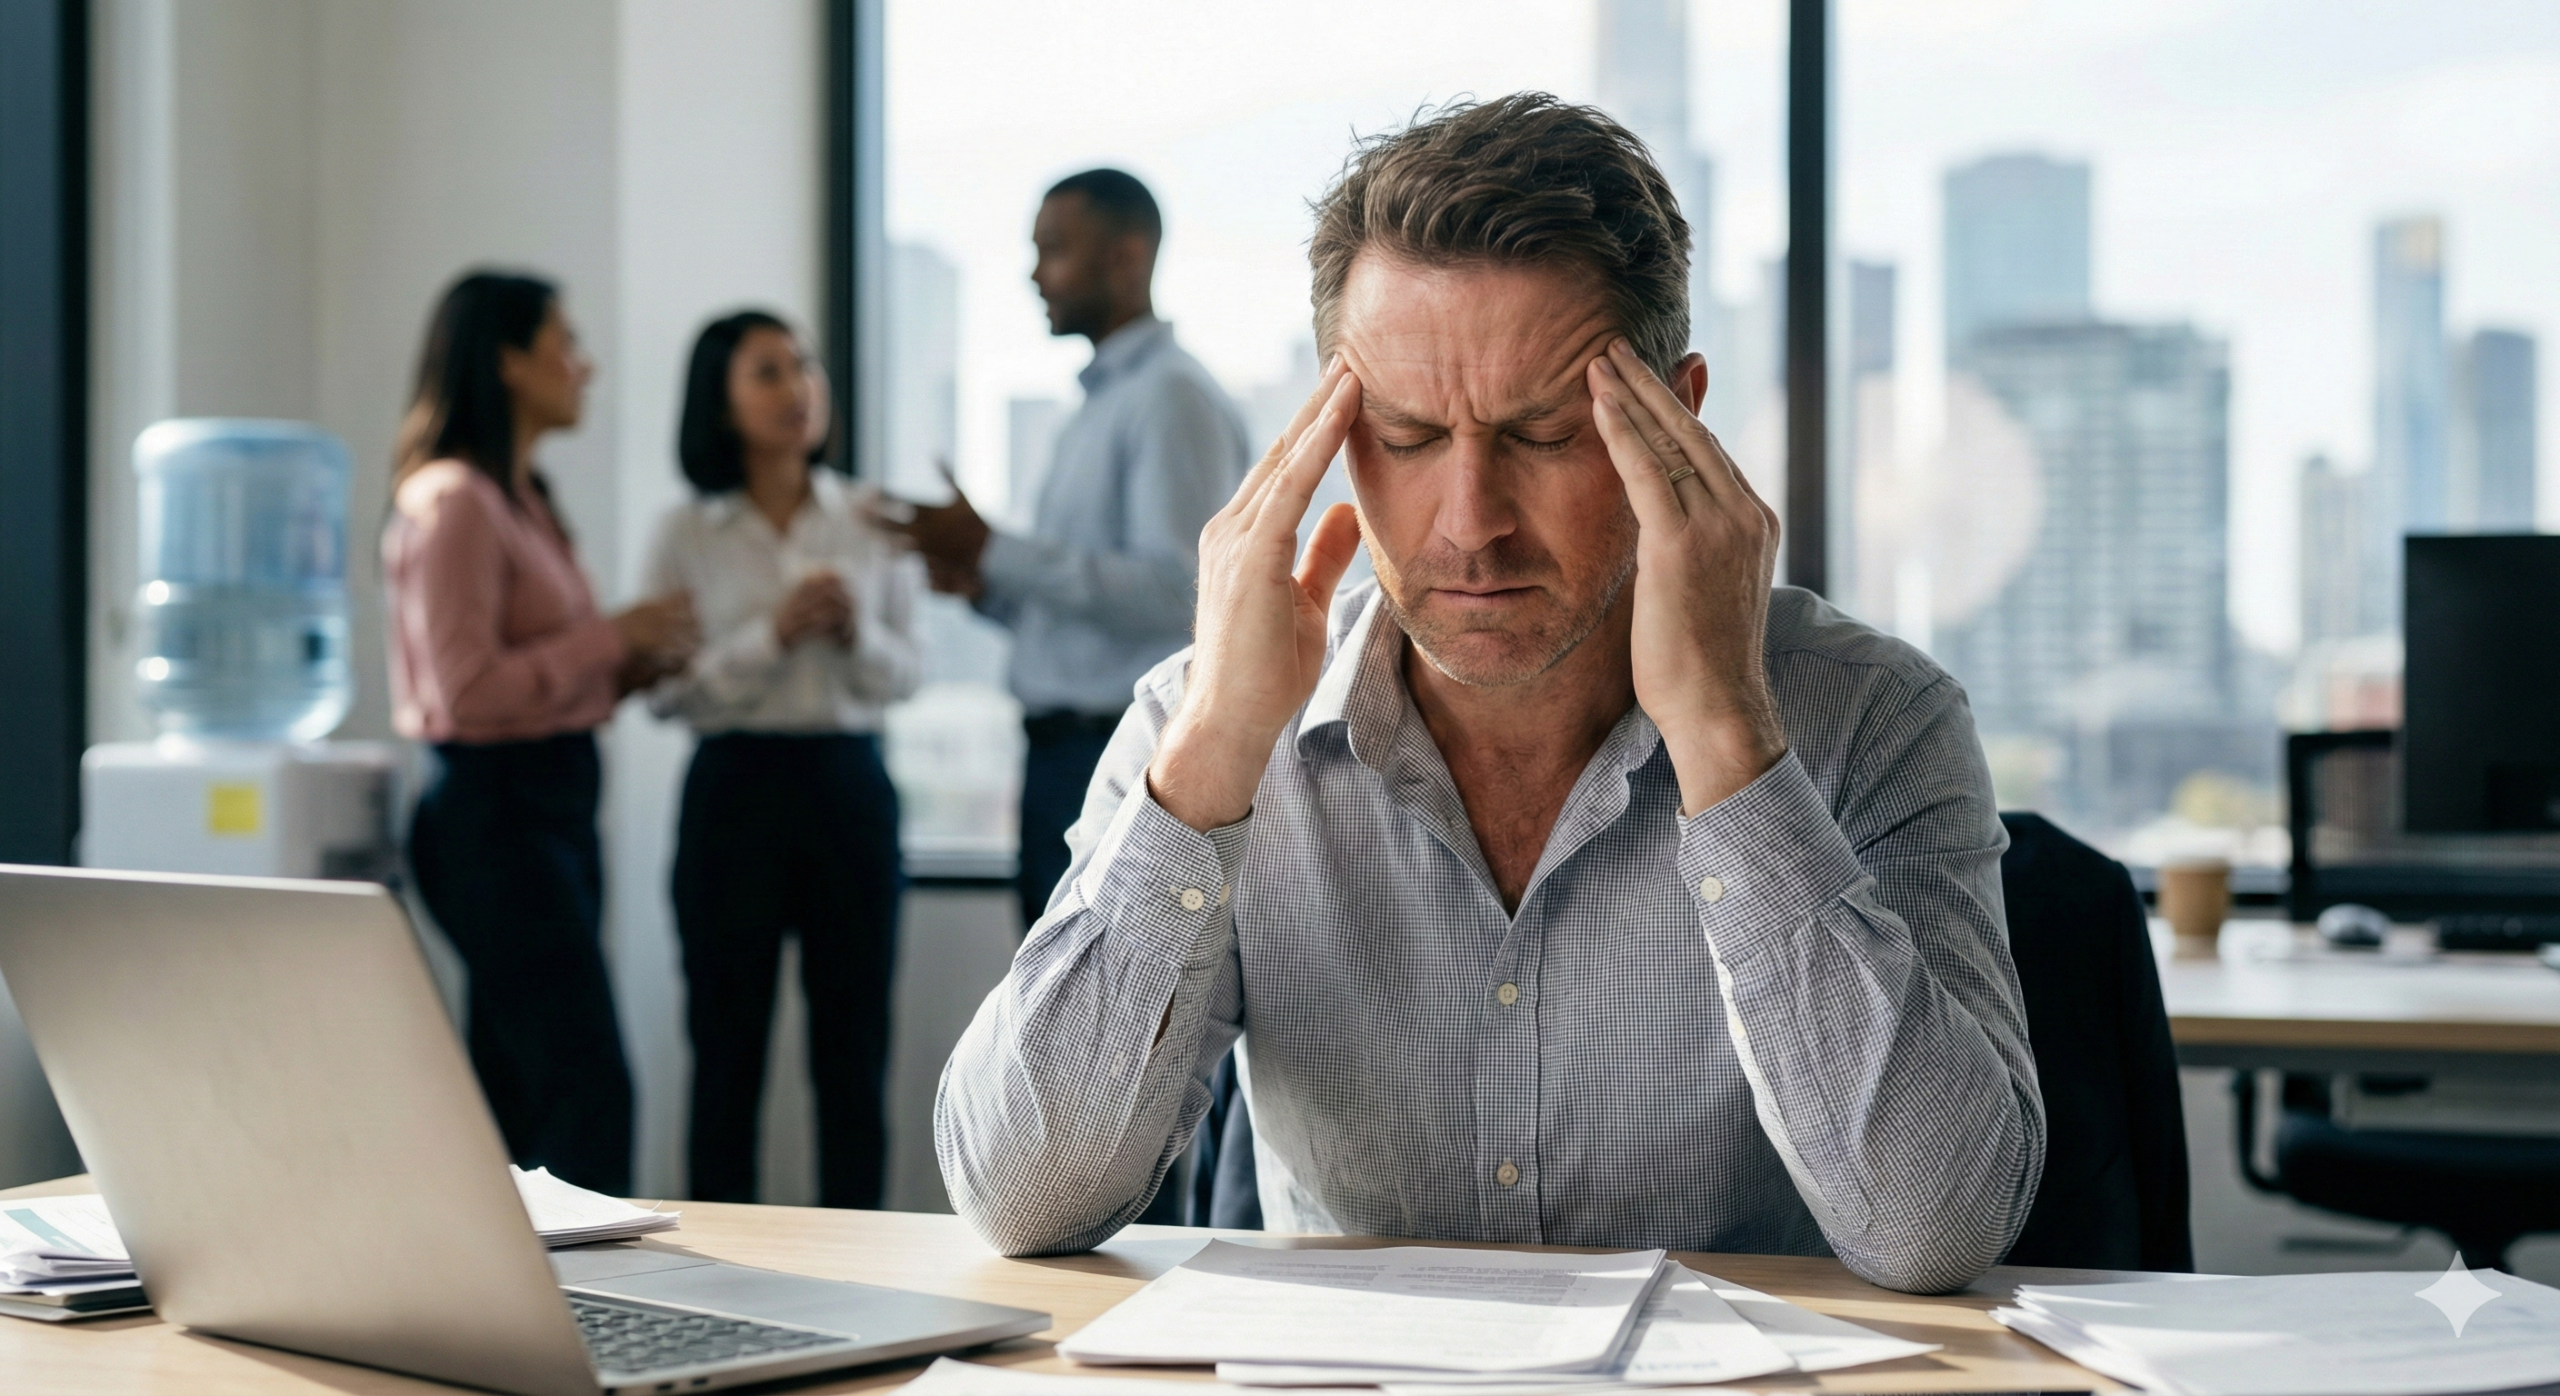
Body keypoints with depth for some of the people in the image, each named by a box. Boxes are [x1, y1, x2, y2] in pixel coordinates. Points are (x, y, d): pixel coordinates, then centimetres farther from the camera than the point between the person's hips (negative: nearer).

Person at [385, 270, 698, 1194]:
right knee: (588, 1090, -13)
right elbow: (468, 688, -20)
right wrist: (613, 637, -13)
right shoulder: (452, 502, -12)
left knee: (521, 1095, 10)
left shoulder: (520, 498, 18)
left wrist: (628, 669, 6)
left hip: (551, 803, 10)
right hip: (495, 811, -10)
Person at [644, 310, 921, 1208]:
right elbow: (667, 690, -3)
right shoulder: (688, 535, 2)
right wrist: (772, 636, -15)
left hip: (851, 786, 2)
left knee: (855, 1040, 4)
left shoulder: (872, 523, 7)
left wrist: (856, 634, -11)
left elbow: (904, 674, 9)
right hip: (736, 788, -2)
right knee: (728, 1042, 1)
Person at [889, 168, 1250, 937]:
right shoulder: (1095, 408, 20)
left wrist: (996, 550, -20)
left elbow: (1174, 591, -22)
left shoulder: (1173, 398, -11)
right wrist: (987, 585, 6)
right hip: (1064, 759, 10)